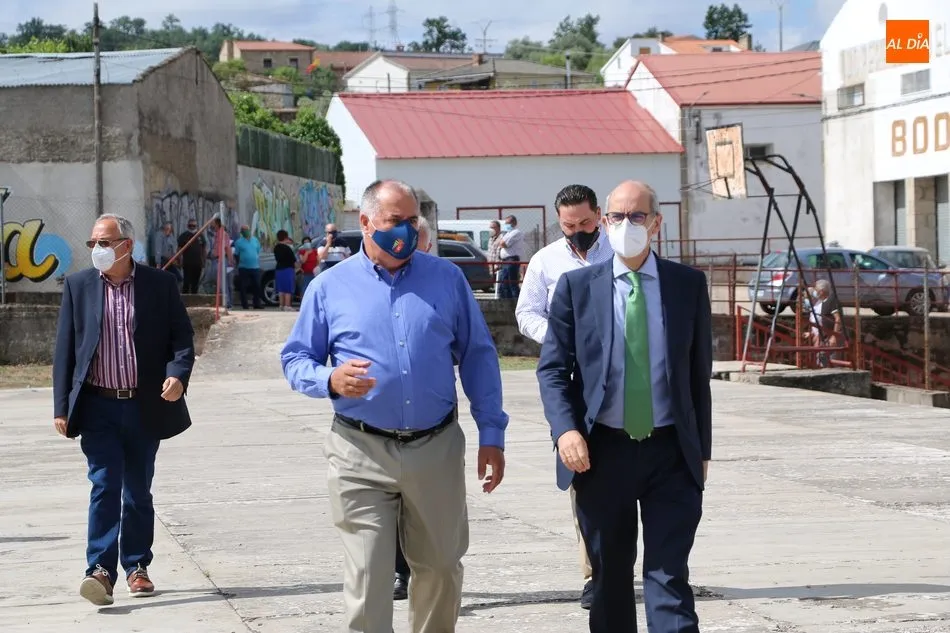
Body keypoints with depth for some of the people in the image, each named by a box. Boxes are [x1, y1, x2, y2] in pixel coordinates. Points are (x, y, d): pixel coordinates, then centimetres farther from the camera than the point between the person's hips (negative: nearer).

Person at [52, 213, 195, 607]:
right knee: (105, 485, -10)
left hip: (145, 406, 1)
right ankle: (101, 570, -15)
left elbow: (182, 337, 4)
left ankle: (137, 567, 21)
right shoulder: (78, 286, 4)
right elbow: (65, 348, 5)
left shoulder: (160, 284, 2)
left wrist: (177, 374, -16)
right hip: (98, 407, -1)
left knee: (138, 490, 10)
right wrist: (62, 407, 0)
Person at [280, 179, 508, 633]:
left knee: (441, 569, 11)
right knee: (367, 579, -4)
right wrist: (330, 380, -15)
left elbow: (478, 357, 8)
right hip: (361, 455, -2)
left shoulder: (447, 279, 7)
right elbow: (295, 359, 7)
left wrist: (491, 435, 3)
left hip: (437, 449, 2)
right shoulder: (329, 287, 4)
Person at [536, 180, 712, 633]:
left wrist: (702, 448, 7)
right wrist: (565, 429, -15)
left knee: (669, 577, -6)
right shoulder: (577, 286, 2)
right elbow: (552, 367, 1)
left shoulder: (688, 284, 4)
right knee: (610, 578, 11)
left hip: (671, 452, 0)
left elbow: (699, 371, 8)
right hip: (602, 453, 1)